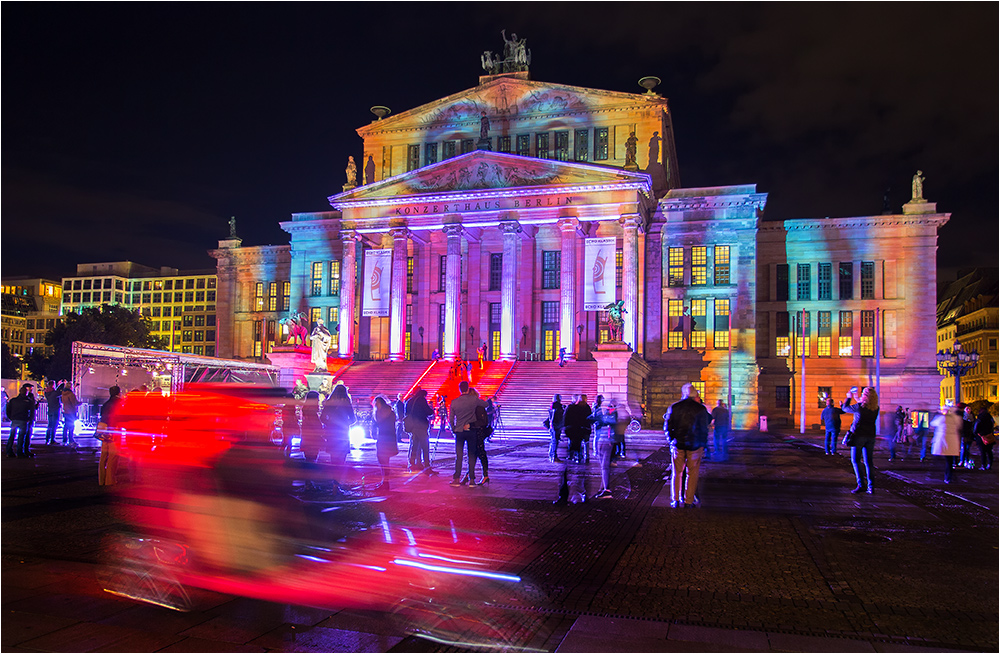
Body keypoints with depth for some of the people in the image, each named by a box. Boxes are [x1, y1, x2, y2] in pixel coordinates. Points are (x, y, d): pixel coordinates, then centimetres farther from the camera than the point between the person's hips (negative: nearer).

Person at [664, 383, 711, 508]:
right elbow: (704, 429, -1)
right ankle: (688, 502, 8)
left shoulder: (673, 407, -1)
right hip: (694, 446, -1)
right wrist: (703, 445, 7)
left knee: (676, 473, 10)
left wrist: (671, 441, 12)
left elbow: (667, 426, 3)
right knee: (692, 474, 7)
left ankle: (675, 501, 12)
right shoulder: (701, 408, -4)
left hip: (677, 445, 1)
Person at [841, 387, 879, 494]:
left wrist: (849, 397, 18)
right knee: (868, 461, 10)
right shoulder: (876, 408, 2)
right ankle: (870, 486, 6)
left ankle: (861, 485, -6)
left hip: (858, 435, -5)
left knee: (855, 460, 2)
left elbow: (845, 408, 2)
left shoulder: (859, 406, -14)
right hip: (870, 436, 5)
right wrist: (857, 399, 33)